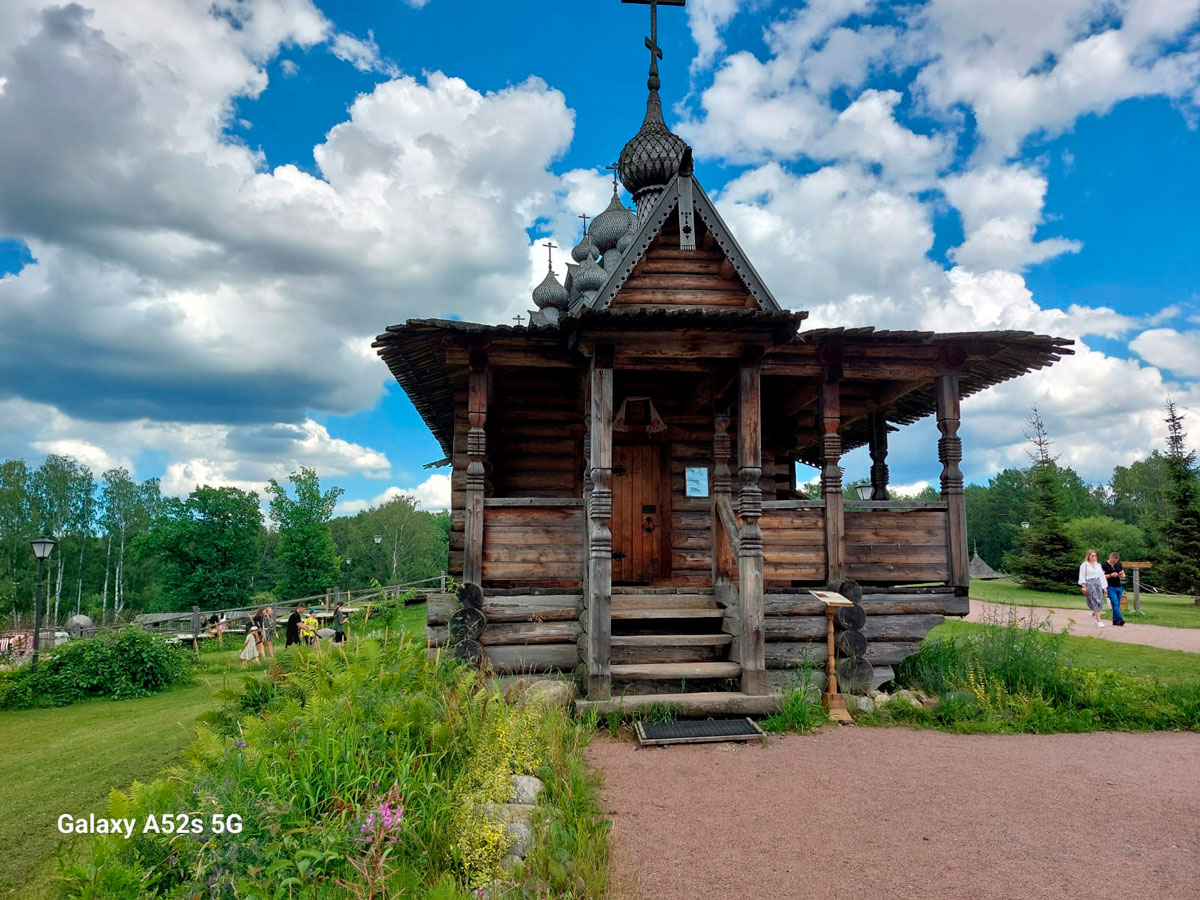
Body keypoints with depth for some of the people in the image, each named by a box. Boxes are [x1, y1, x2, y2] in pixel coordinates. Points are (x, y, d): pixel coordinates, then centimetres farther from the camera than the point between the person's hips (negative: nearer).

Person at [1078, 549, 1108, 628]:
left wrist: (1104, 587, 12)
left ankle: (1094, 613, 29)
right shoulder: (1084, 565, 4)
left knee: (1100, 601, -1)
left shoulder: (1098, 565, 18)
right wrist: (1083, 586, -11)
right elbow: (1082, 576, -1)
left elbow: (1102, 576, 18)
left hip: (1098, 583, 5)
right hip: (1089, 584, -5)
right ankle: (1098, 621, -11)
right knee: (1095, 602, -10)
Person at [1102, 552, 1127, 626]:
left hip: (1119, 587, 5)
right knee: (1115, 604, -14)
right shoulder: (1104, 565, -4)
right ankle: (1120, 619, -20)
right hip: (1110, 587, -5)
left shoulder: (1119, 565, 13)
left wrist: (1122, 575, -4)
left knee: (1117, 605, 7)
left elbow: (1123, 576, 20)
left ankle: (1115, 620, 13)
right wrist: (1111, 575, -18)